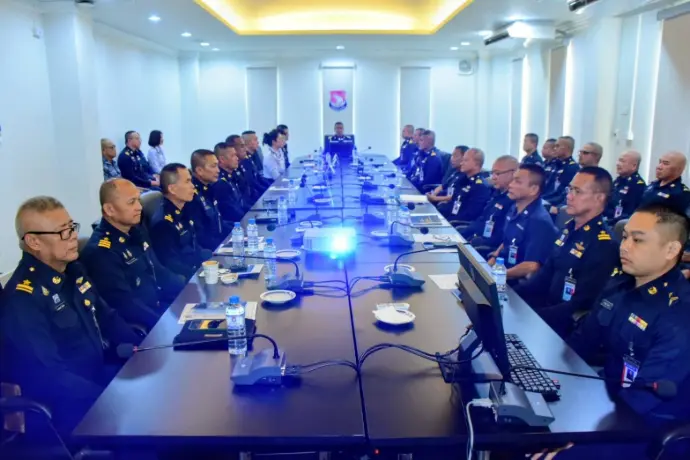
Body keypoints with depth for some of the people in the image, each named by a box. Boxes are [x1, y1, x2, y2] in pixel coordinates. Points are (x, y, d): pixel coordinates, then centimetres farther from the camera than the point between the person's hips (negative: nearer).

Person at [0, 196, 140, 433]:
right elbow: (48, 378, -25)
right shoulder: (22, 300, -20)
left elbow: (106, 317, 15)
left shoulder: (72, 269, 6)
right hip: (75, 407, -8)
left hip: (103, 373, 8)